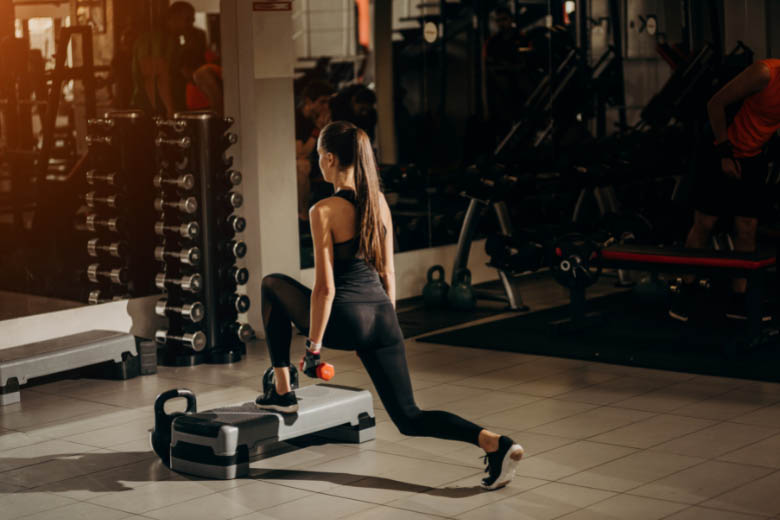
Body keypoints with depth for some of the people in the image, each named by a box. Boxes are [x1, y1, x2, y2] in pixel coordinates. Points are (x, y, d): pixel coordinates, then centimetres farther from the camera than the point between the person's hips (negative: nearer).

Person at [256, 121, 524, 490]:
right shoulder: (379, 201, 9)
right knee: (409, 419, 9)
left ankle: (282, 392, 23)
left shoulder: (324, 211, -11)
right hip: (382, 317, 6)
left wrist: (314, 345, -8)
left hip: (346, 320, -6)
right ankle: (492, 443, -15)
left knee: (272, 286, 23)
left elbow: (325, 287, -14)